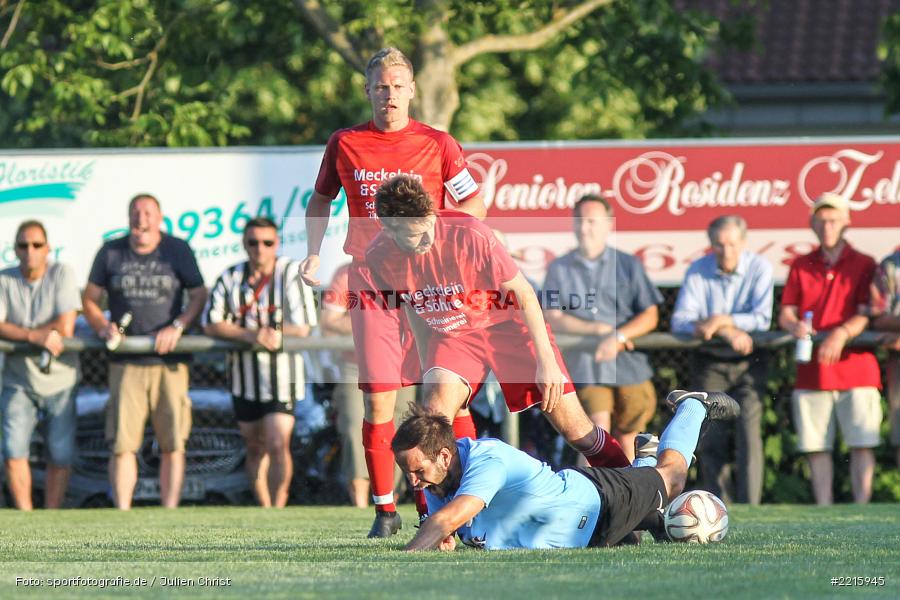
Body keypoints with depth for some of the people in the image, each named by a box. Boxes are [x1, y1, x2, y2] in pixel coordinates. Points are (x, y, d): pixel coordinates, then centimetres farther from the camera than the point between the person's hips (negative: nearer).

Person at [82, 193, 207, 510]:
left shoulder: (178, 250, 7)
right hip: (125, 363, 0)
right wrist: (103, 327, -7)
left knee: (172, 444, -2)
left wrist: (177, 326, -8)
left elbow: (199, 296, 8)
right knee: (122, 443, -7)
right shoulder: (111, 252, 9)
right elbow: (90, 299, 13)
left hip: (170, 361, 0)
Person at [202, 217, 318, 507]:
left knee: (277, 445, -14)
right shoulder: (230, 277, 3)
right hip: (244, 373, 4)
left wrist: (266, 334, -20)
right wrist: (249, 335, -19)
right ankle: (264, 508, 24)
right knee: (255, 448, 12)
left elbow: (302, 328, -12)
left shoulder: (292, 274, -6)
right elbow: (211, 324, -6)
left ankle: (278, 508, -10)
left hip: (281, 373, -4)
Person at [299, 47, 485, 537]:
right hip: (370, 278, 1)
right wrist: (313, 254, 9)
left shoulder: (437, 144, 2)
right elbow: (320, 200, 21)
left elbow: (474, 207, 8)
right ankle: (384, 509, 8)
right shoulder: (344, 145, 7)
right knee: (376, 399, -1)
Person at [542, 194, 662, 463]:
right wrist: (601, 329, -8)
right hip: (584, 364, -2)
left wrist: (618, 336, -15)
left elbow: (650, 316, 2)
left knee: (626, 441, 7)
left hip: (629, 364, 2)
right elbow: (553, 319, -1)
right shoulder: (559, 269, 6)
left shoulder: (628, 265, 7)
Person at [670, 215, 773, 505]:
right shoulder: (697, 271, -5)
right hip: (709, 364, 2)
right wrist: (727, 332, -26)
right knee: (710, 439, -2)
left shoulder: (759, 268, -8)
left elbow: (762, 319, -15)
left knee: (749, 432, -13)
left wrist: (722, 321, -24)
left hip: (748, 363, -2)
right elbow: (680, 320, -15)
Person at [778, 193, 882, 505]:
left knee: (861, 444, -8)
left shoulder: (864, 265, 6)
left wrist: (842, 333, -23)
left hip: (855, 369, -3)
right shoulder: (801, 266, 14)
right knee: (816, 446, 1)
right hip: (811, 372, 3)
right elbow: (785, 314, 9)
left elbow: (867, 315, -4)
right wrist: (794, 325, -14)